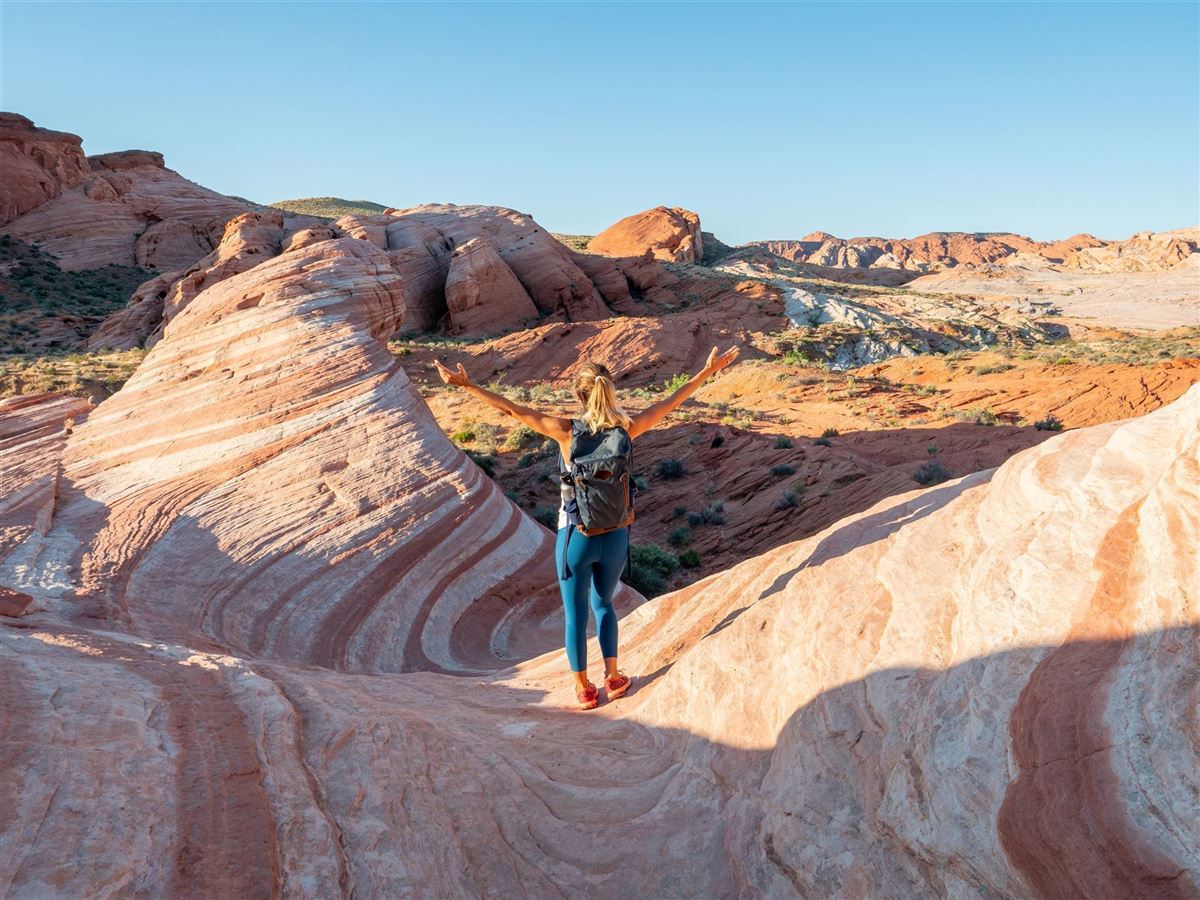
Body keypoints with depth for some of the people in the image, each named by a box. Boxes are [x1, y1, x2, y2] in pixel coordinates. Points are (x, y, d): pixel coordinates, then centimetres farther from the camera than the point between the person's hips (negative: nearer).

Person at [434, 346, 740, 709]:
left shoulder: (567, 431, -18)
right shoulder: (627, 428, -11)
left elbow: (511, 409, -15)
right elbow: (672, 401, -1)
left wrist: (466, 385, -9)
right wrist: (708, 371, 9)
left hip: (576, 537, -3)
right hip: (615, 536, 3)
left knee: (575, 613, 17)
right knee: (603, 604, 28)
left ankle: (584, 689, 31)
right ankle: (613, 676, 35)